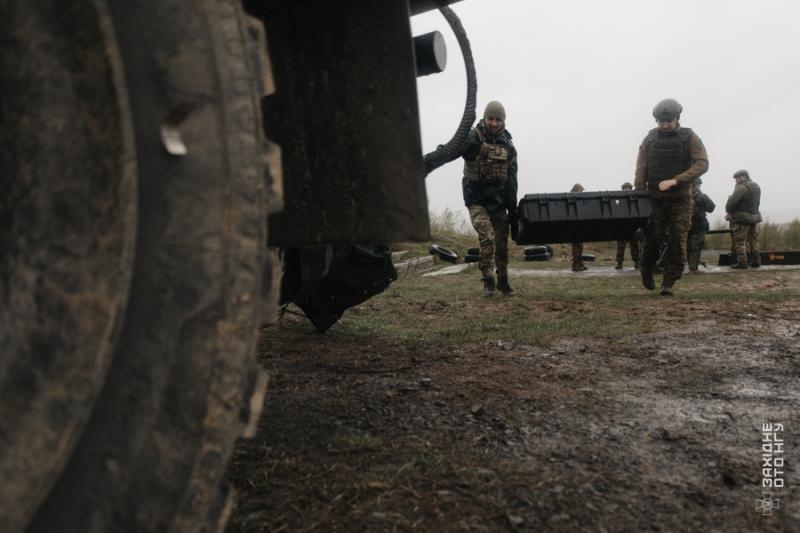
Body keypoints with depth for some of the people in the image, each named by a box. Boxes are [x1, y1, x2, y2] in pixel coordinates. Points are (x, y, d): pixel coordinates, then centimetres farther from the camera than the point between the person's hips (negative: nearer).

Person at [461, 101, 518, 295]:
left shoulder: (507, 145, 7)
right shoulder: (473, 137, -7)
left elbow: (511, 178, 10)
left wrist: (512, 205, 9)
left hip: (498, 200, 4)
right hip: (477, 199, -4)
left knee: (502, 241, 8)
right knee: (487, 237, -18)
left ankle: (503, 281, 22)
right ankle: (488, 280, -7)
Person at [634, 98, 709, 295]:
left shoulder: (690, 138, 0)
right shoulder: (650, 138, 5)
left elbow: (702, 164, -10)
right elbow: (641, 168, 1)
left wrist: (675, 180, -22)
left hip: (680, 199, -1)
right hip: (655, 198, 1)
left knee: (677, 242, -3)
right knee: (653, 239, 0)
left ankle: (668, 283, 5)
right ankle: (646, 270, 26)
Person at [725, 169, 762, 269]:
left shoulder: (742, 187, -15)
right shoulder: (757, 187, 15)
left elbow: (731, 202, -18)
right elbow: (756, 203, 16)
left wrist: (729, 212, 4)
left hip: (743, 218, -9)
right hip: (755, 217, 9)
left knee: (740, 241, -3)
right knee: (753, 240, 13)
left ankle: (742, 262, -4)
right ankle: (756, 261, 16)